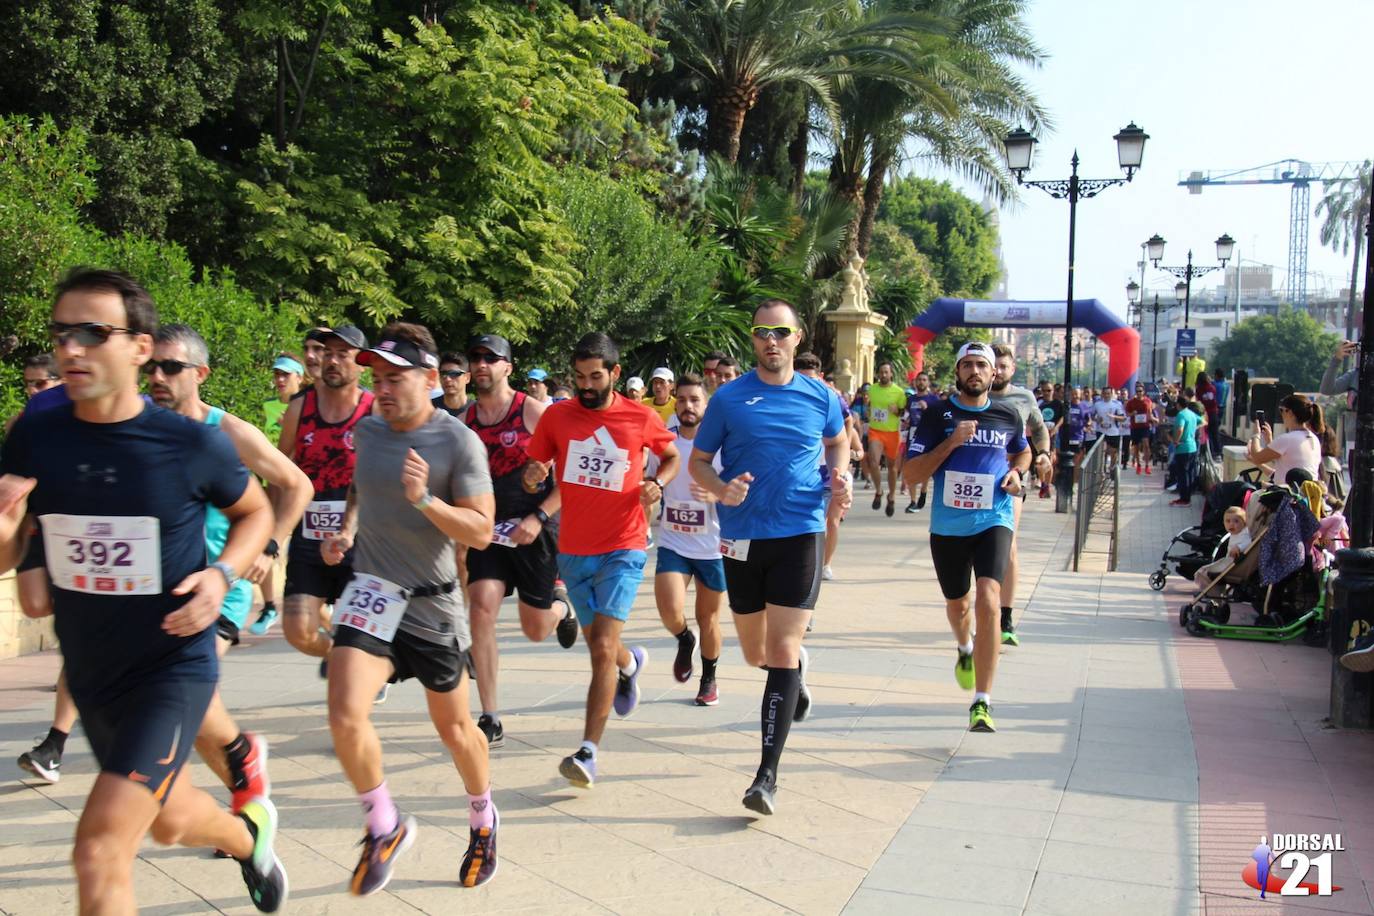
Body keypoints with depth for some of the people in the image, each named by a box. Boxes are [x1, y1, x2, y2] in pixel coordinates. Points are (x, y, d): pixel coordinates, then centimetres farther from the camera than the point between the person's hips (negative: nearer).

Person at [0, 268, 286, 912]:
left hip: (173, 668, -5)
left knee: (99, 852, -16)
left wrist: (223, 574, -16)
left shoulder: (192, 443, -16)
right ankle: (249, 834, 58)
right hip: (90, 672, 5)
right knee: (170, 822, 25)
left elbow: (255, 511, 3)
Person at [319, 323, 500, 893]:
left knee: (453, 727, 12)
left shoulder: (459, 442, -14)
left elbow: (481, 532, -17)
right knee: (345, 715, -18)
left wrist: (425, 499, -31)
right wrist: (347, 529, 7)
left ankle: (483, 820, 40)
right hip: (372, 590, 3)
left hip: (433, 603, -3)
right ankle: (385, 827, 7)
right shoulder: (367, 430, 1)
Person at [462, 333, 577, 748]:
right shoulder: (464, 419, 4)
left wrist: (539, 517, -17)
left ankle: (559, 604, 46)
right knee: (481, 610, -15)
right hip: (486, 529, 3)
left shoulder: (534, 411, -8)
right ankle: (490, 721, -7)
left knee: (536, 631, 7)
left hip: (532, 530, -3)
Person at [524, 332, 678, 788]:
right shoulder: (556, 416, 0)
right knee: (596, 644, 17)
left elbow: (672, 456, 13)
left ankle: (588, 753, -10)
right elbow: (534, 468, 9)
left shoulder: (641, 417, -3)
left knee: (603, 648, -13)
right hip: (574, 549, 3)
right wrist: (532, 477, -14)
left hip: (623, 548, -3)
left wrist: (657, 483, -7)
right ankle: (630, 663, 53)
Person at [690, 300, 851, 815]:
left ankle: (767, 775, -2)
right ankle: (797, 672, 52)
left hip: (801, 532, -1)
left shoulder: (820, 396, 3)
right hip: (743, 537, 2)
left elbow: (838, 442, 22)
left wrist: (839, 474, 1)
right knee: (755, 653, 15)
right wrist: (720, 488, -16)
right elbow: (697, 461, 5)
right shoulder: (729, 398, -1)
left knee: (781, 652, -9)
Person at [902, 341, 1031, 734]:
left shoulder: (1008, 416, 3)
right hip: (948, 525, 1)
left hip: (994, 521, 0)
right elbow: (910, 474, -8)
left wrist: (1016, 472, 2)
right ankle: (966, 650, 56)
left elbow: (1023, 451, 25)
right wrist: (951, 442, -19)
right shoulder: (938, 415, -4)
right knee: (956, 604, 19)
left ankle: (982, 702, -16)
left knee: (988, 601, -21)